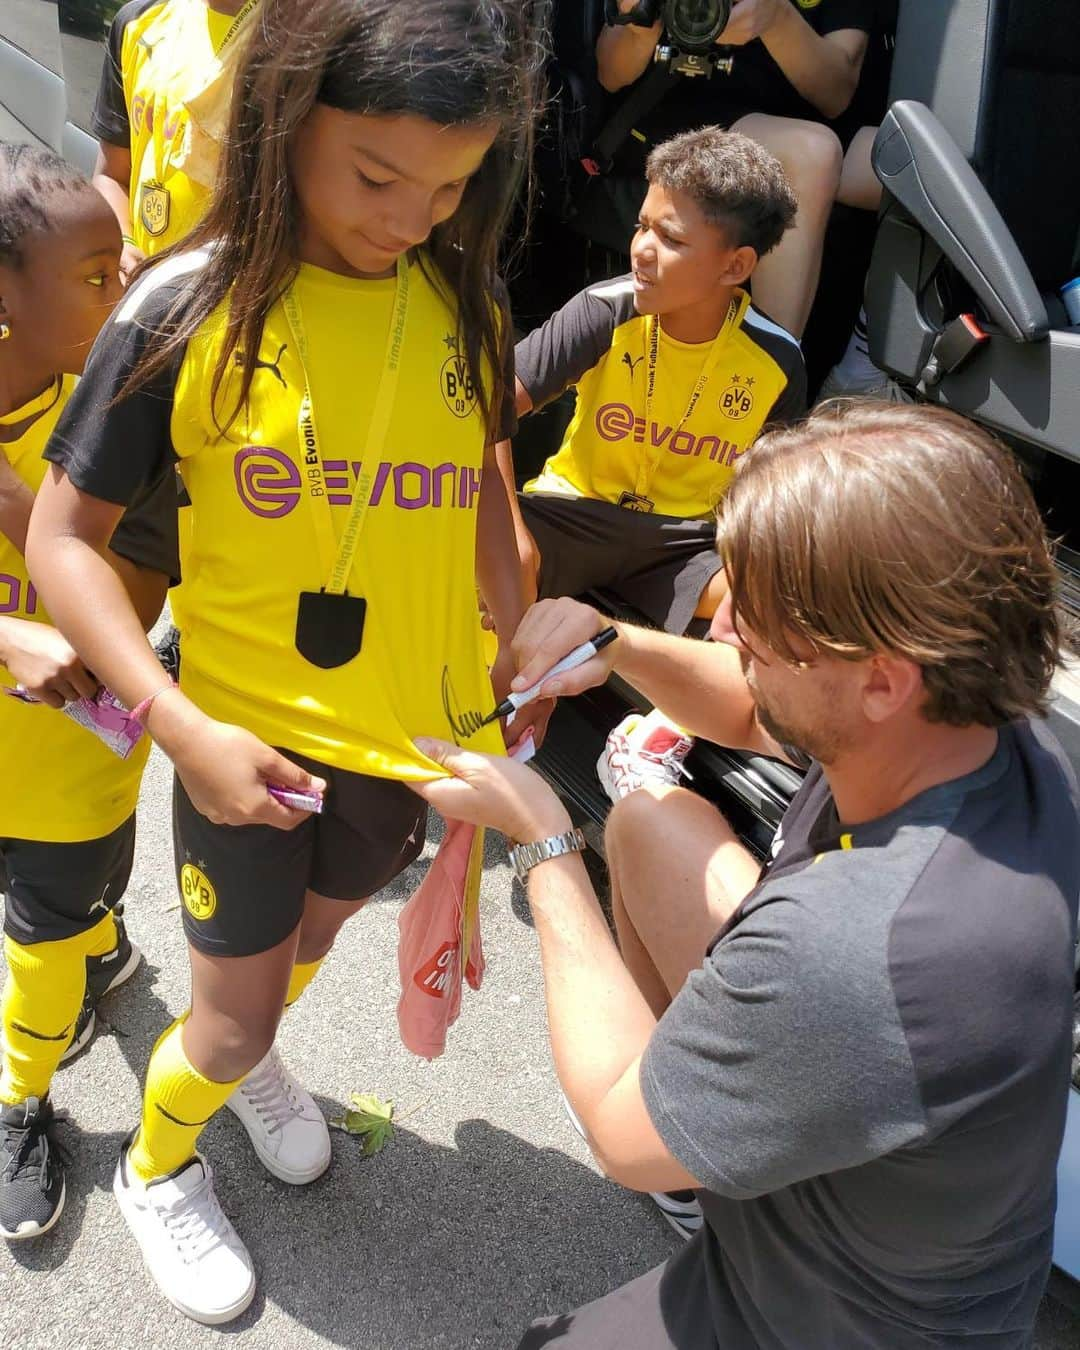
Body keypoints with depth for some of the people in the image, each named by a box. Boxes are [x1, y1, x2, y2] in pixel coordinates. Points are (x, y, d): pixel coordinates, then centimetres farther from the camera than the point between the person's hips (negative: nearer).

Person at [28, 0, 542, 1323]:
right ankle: (155, 1167, 47)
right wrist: (184, 728, -22)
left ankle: (248, 1057, 62)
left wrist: (519, 637, -1)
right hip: (246, 731, -4)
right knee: (232, 1013, 13)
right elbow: (63, 536, -13)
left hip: (413, 725, 4)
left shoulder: (464, 300, -5)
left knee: (315, 934, 28)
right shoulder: (190, 307, -17)